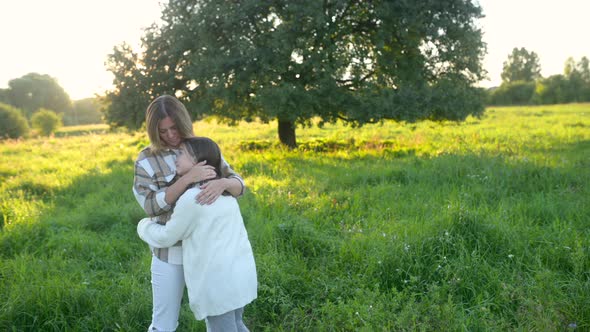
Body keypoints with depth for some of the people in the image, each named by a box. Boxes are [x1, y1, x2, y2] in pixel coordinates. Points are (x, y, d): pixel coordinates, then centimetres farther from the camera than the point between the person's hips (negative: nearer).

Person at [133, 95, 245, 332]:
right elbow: (152, 206, -17)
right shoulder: (146, 160, -7)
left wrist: (222, 183, -32)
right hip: (171, 251, -2)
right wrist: (187, 179, -29)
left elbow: (238, 185, -7)